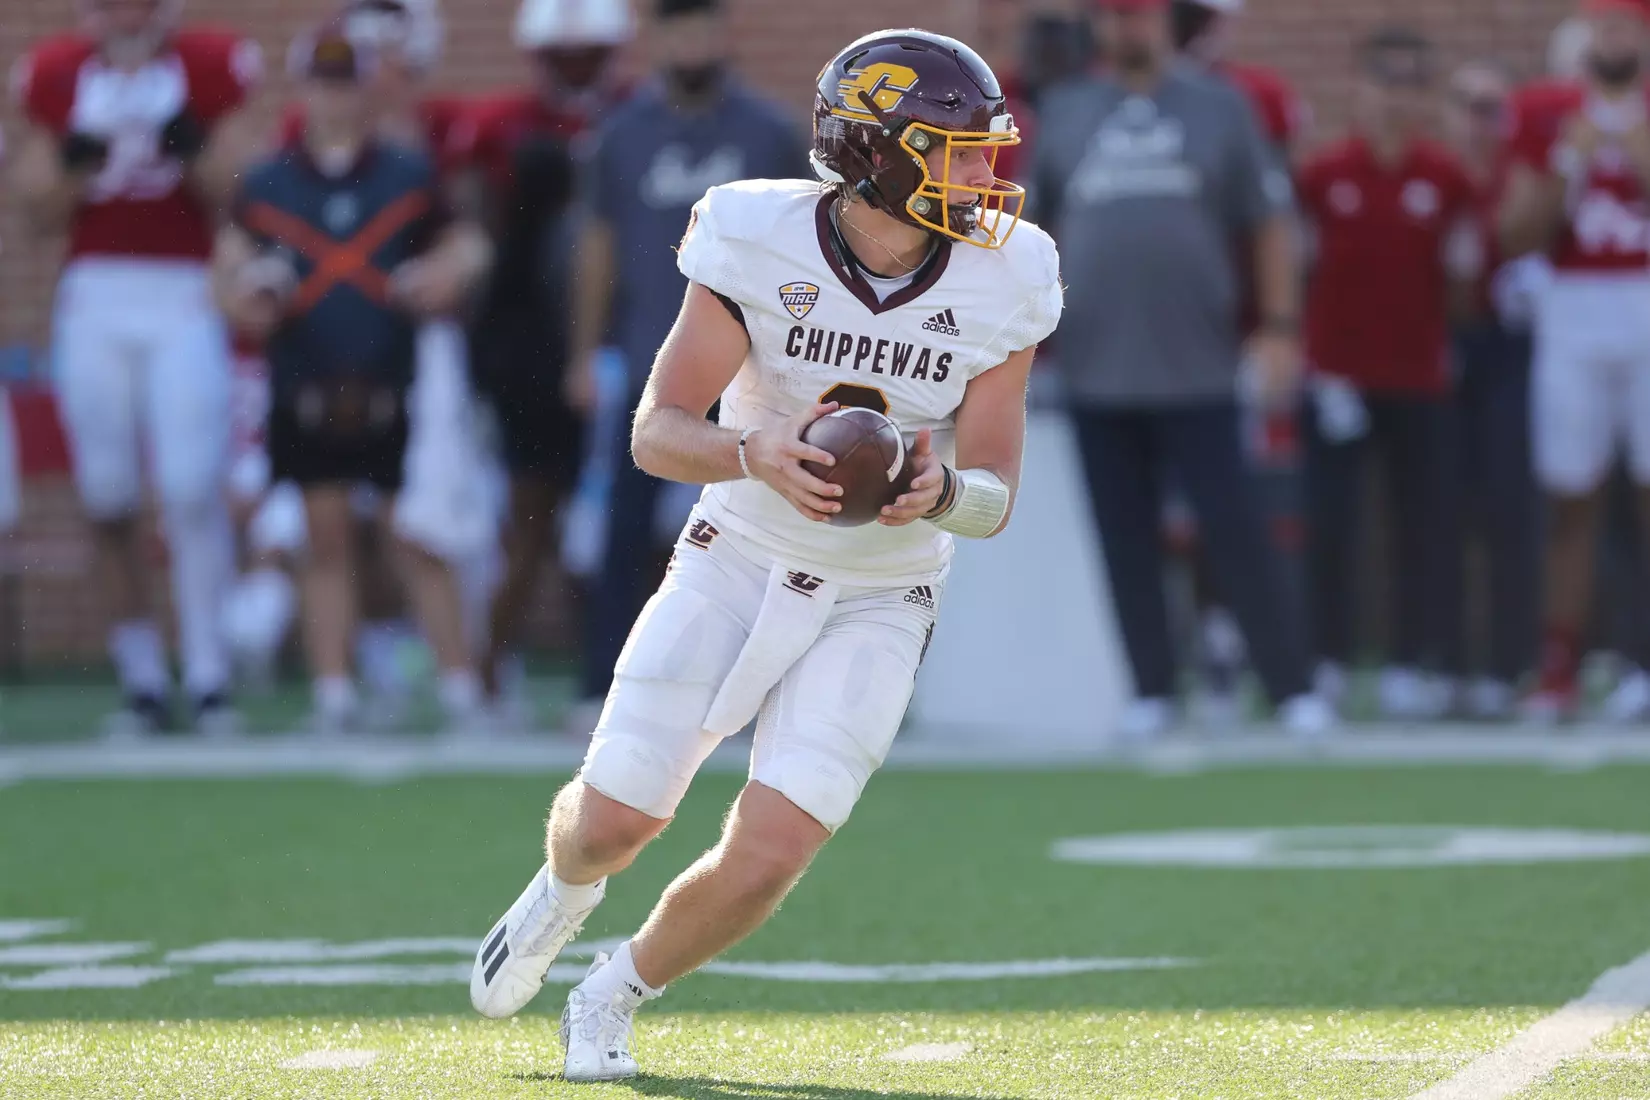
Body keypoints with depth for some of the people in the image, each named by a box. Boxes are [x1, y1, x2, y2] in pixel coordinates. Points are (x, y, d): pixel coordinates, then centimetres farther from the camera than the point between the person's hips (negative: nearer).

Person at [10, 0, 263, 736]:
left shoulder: (209, 68, 2)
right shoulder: (57, 75, 8)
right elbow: (40, 212, 10)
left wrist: (193, 150, -16)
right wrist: (72, 167, -9)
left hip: (184, 296, -3)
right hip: (93, 296, 3)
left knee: (191, 488, -11)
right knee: (109, 500, 3)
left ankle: (208, 673, -4)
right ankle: (143, 679, 12)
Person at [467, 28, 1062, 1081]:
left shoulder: (999, 283, -12)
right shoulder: (761, 243, -17)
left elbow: (995, 497, -9)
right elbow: (658, 432, -17)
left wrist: (942, 492, -33)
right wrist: (757, 455, -38)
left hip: (877, 608, 1)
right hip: (737, 567, -1)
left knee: (765, 863, -12)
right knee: (614, 820, -3)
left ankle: (615, 997, 19)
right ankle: (565, 890, 38)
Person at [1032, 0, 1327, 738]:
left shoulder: (1217, 108, 5)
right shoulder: (1064, 114, 10)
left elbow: (1269, 224, 5)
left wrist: (1279, 328, -2)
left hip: (1197, 371, -2)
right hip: (1096, 371, 2)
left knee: (1235, 532, -6)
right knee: (1126, 540, 4)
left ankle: (1293, 689, -3)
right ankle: (1151, 692, 11)